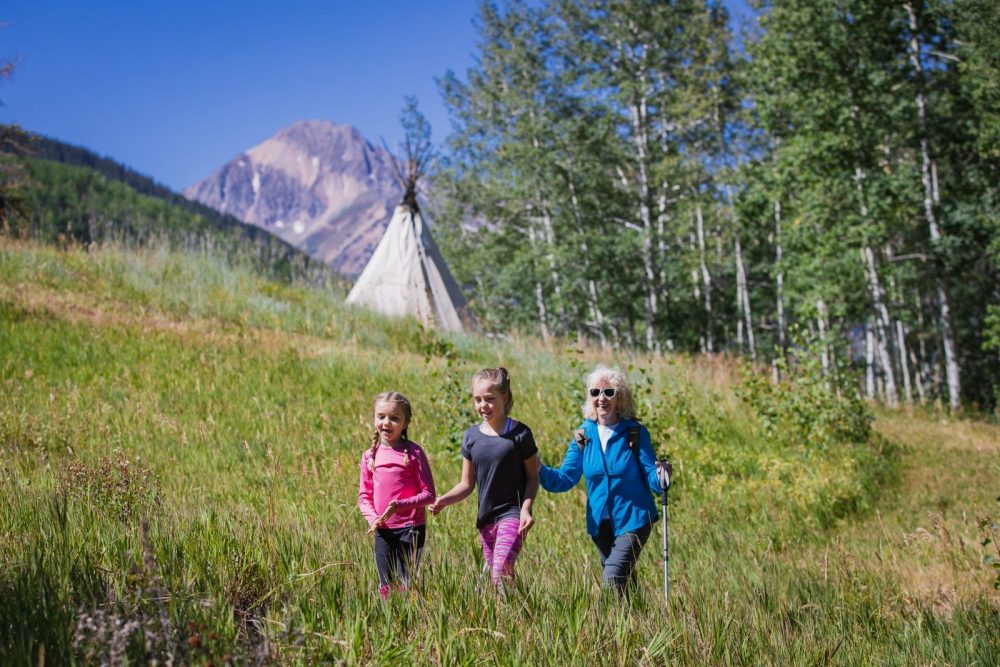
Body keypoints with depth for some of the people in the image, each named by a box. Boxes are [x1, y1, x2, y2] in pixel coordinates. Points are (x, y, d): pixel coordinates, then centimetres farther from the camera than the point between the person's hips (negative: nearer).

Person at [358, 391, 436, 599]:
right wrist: (372, 518, -7)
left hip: (410, 528, -4)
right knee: (386, 586, 9)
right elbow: (364, 496, 12)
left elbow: (428, 494, -8)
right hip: (383, 530, 4)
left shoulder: (413, 452, -7)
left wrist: (399, 505, -20)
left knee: (407, 583, -2)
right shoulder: (370, 456, 6)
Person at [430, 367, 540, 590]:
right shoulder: (471, 436, 4)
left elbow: (532, 477, -2)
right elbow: (467, 484, 7)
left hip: (512, 515, -5)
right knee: (494, 576, 11)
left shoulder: (519, 434, -7)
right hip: (485, 519, 5)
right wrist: (444, 500, -11)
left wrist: (526, 508, -18)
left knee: (501, 573, -21)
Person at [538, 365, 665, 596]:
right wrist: (538, 469, -21)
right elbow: (564, 479, -3)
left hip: (633, 519, -4)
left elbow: (650, 478, -10)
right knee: (625, 582, 17)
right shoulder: (584, 435, 0)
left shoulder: (635, 432, -9)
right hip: (601, 523, 4)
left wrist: (660, 477, -34)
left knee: (614, 579, -18)